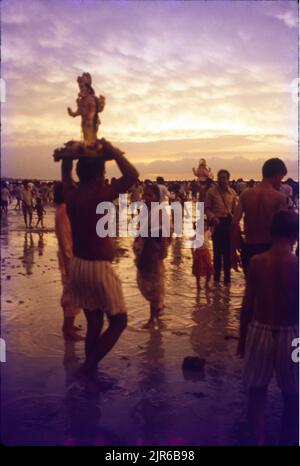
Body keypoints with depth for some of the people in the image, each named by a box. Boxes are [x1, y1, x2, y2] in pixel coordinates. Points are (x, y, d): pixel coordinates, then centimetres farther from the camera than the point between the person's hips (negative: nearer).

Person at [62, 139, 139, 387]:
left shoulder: (71, 194, 2)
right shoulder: (98, 196, -19)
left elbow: (66, 170, 22)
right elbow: (132, 175, -20)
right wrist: (110, 150, -11)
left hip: (78, 266, 8)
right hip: (99, 268, -8)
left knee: (94, 323, 17)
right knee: (119, 321, 7)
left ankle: (90, 372, 23)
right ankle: (87, 368, 2)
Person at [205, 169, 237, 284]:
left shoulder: (232, 192, 6)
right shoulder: (211, 192, -3)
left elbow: (234, 209, 13)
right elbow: (207, 208, -4)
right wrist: (212, 217, -20)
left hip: (229, 223, 3)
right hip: (217, 223, -3)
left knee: (228, 250, 8)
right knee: (217, 250, 3)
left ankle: (227, 277, 19)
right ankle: (216, 276, 17)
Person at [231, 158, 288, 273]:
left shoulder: (246, 194, 1)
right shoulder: (280, 197, -8)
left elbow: (235, 223, -6)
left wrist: (234, 251, 1)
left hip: (248, 249, 3)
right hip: (269, 249, -3)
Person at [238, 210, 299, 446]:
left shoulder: (257, 262, -9)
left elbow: (247, 305, -3)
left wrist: (242, 337, 10)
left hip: (259, 331, 1)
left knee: (257, 390, 19)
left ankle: (259, 440, 24)